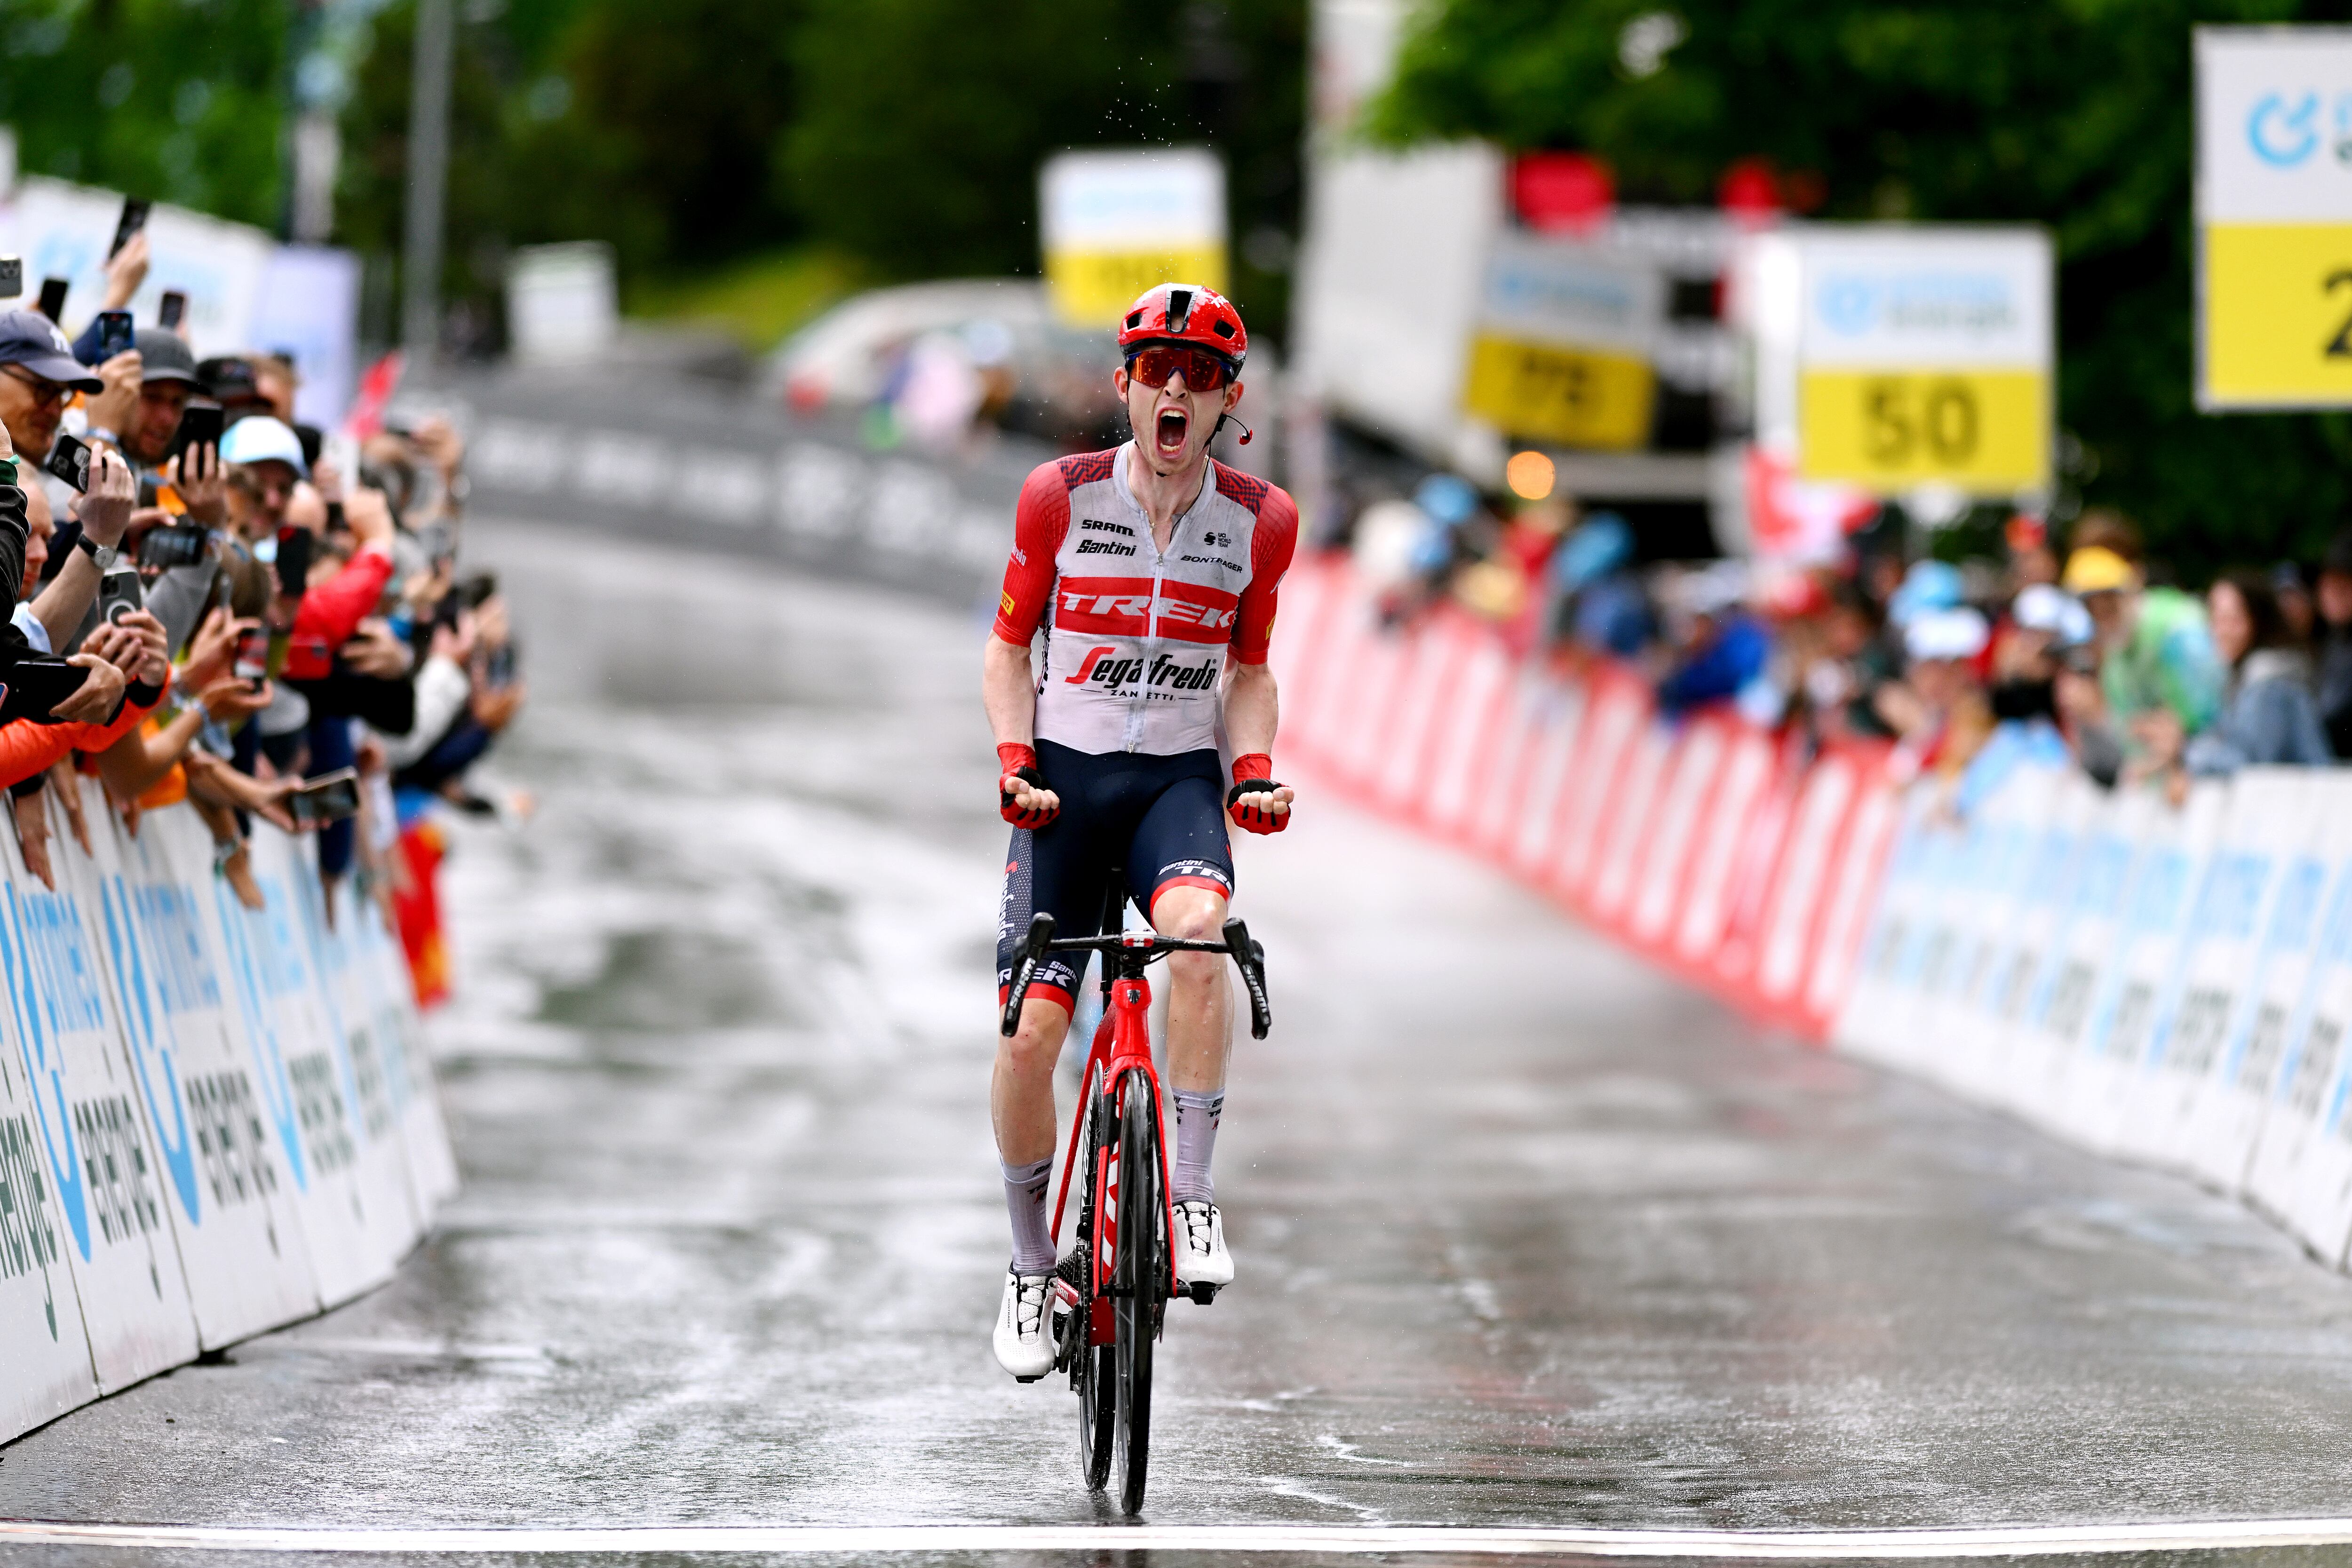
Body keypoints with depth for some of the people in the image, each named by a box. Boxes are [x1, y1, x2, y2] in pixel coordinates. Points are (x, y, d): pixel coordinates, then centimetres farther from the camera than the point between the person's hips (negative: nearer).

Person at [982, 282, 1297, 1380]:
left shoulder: (1259, 521, -1)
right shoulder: (1061, 497, -5)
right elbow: (1008, 647, 5)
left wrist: (1254, 771, -5)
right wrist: (1013, 762, -10)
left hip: (1180, 776, 0)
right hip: (1066, 775, 0)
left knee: (1198, 931, -34)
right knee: (1030, 1031, -8)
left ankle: (1190, 1198, -24)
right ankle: (1031, 1266, 13)